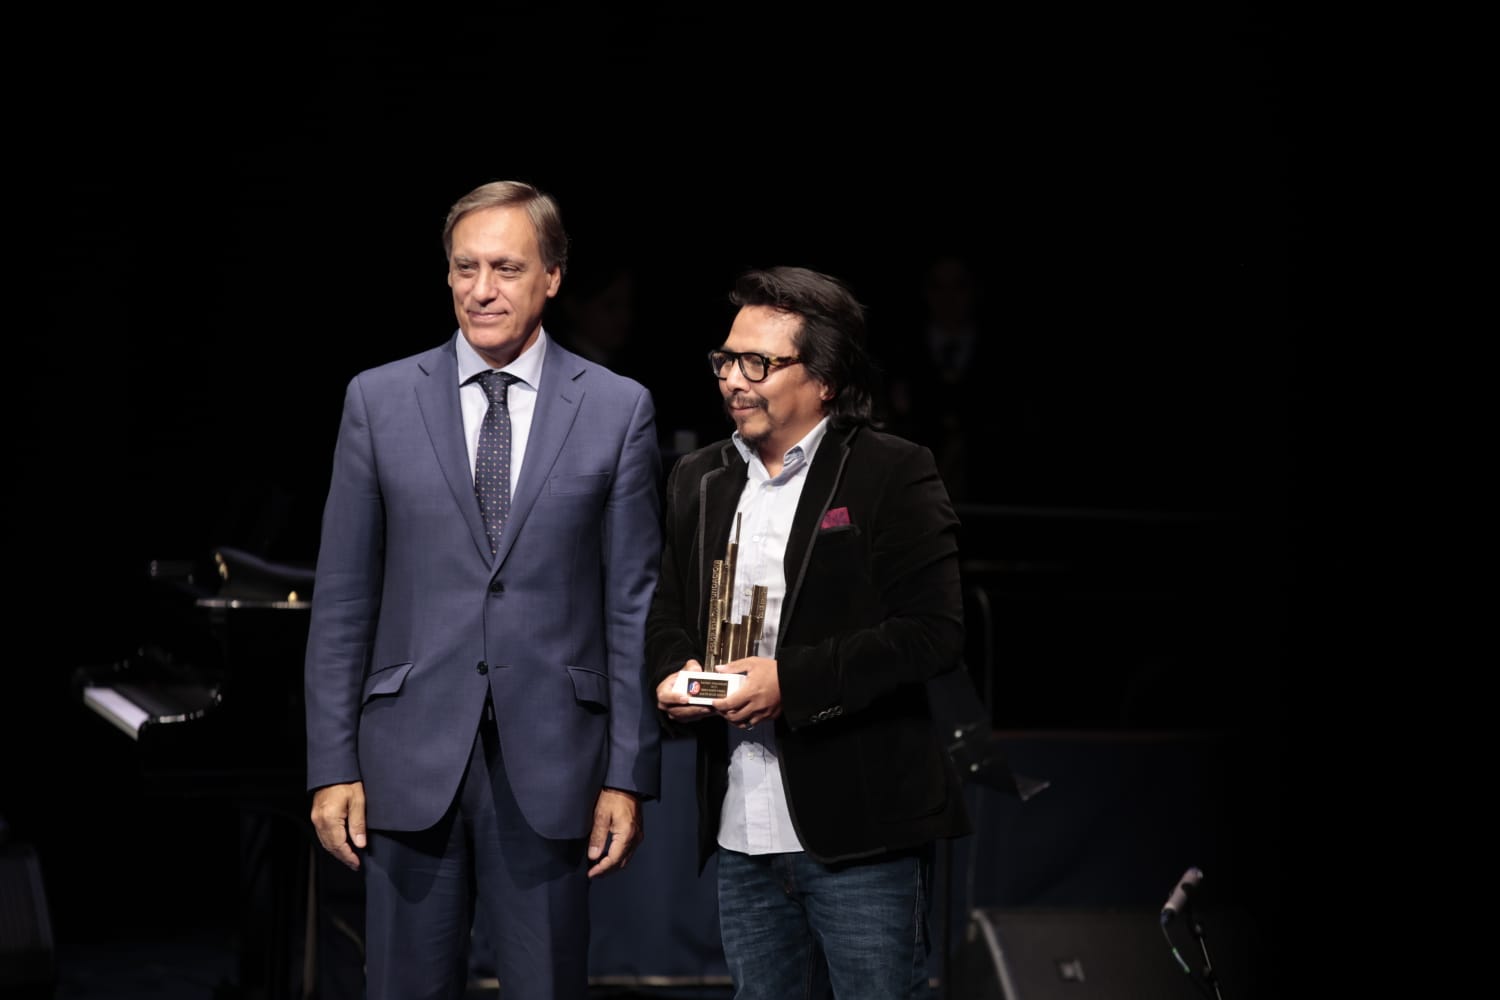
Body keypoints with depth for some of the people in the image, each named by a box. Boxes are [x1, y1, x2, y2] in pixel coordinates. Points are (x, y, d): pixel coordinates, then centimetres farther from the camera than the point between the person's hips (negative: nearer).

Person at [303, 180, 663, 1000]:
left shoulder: (618, 409, 3)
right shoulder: (379, 401, 4)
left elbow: (634, 605, 3)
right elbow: (342, 600, 5)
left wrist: (629, 776, -1)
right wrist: (332, 765, 0)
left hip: (550, 767, 0)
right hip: (410, 763, 1)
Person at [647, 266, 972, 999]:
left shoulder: (892, 474, -5)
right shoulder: (698, 482, 14)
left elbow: (932, 633, -13)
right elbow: (667, 619, 20)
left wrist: (790, 680, -19)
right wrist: (675, 674, -4)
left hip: (857, 829, -6)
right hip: (740, 833, 6)